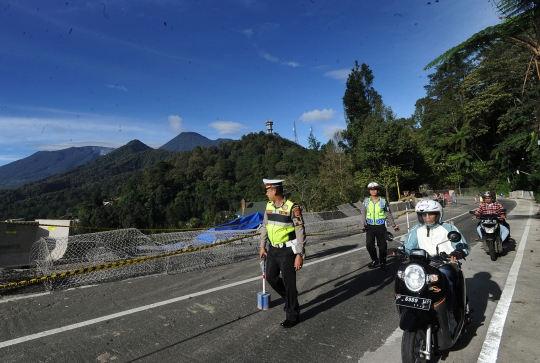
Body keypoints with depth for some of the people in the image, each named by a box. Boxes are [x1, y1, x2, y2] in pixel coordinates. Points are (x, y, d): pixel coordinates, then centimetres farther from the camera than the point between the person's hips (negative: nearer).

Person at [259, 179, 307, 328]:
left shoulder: (292, 207, -19)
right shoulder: (269, 206, 3)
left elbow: (300, 232, -17)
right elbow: (265, 226, 13)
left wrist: (299, 254, -19)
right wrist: (262, 246, 13)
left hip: (287, 250, -7)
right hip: (273, 249, 7)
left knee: (289, 282, 2)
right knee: (271, 277, 15)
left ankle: (292, 315, 21)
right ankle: (290, 298, 41)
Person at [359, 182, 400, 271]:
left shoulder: (383, 201, 1)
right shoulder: (366, 201, 3)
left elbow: (388, 214, 7)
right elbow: (362, 213, 1)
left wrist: (393, 225, 8)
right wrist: (363, 224, -12)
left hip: (381, 227, -1)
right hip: (370, 227, 1)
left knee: (382, 246, 3)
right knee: (369, 245, -3)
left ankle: (383, 263, 19)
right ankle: (375, 260, 19)